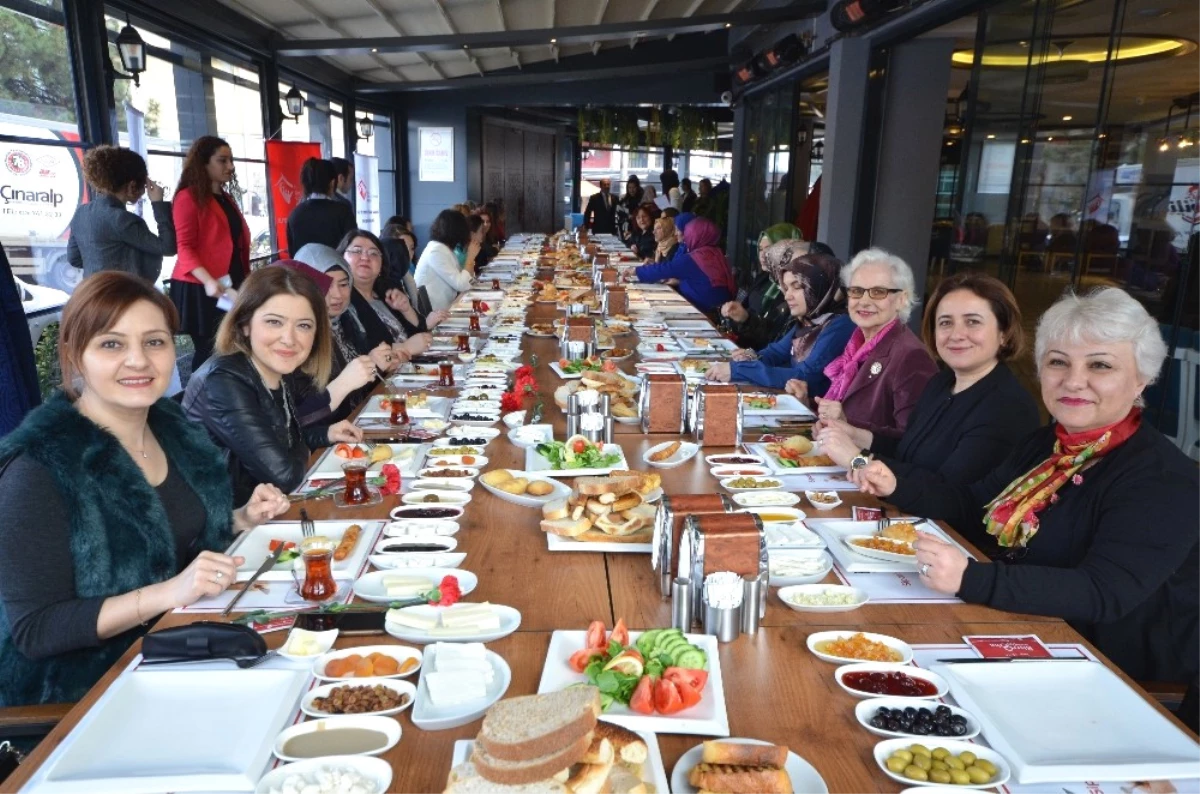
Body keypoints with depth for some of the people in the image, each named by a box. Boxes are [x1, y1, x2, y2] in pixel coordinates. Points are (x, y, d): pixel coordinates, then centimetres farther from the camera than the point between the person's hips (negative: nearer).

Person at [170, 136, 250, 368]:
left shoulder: (226, 199, 18)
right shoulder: (188, 198, -7)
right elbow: (185, 248, -14)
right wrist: (209, 281, -28)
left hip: (232, 287, 8)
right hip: (202, 290, -8)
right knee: (210, 352, -4)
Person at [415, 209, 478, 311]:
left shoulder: (445, 248, 10)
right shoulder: (436, 251, -16)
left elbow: (466, 280, 7)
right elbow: (462, 285, -21)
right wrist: (471, 256, -11)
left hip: (444, 308, 8)